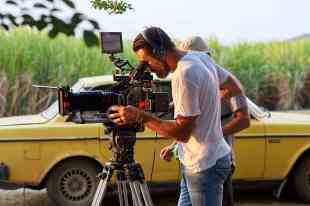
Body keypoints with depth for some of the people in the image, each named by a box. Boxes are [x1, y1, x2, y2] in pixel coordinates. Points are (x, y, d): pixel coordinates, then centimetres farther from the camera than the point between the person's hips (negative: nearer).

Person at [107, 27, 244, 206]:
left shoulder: (184, 74, -23)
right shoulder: (202, 57, 4)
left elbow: (182, 132, -22)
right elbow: (236, 89, 14)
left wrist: (140, 116, -20)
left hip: (205, 165, -10)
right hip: (217, 156, 10)